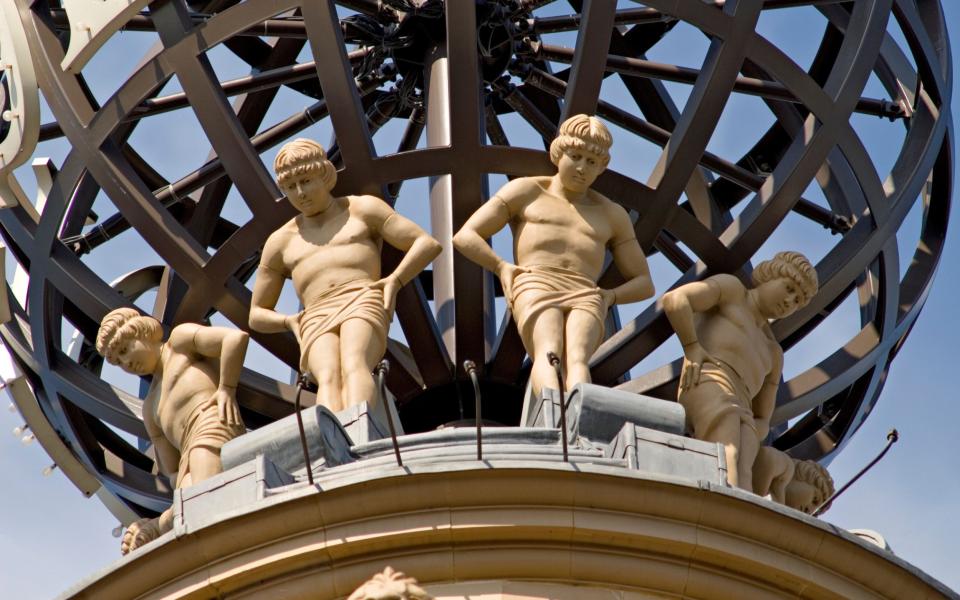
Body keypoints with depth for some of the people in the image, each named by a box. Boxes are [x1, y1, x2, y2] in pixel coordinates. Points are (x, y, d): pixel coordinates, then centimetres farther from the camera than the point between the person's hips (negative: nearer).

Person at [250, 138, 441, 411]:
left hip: (362, 306, -2)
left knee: (353, 366, -38)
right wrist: (288, 322, 7)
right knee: (328, 377, -35)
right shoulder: (280, 242, 29)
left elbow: (428, 244, 14)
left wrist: (395, 281, -6)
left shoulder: (362, 210, 23)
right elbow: (257, 316, 32)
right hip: (316, 322, 2)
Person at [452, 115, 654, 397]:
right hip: (535, 289, -2)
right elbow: (465, 237, 17)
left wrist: (609, 297, 5)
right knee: (548, 353, -37)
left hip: (585, 298, 2)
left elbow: (644, 285, 30)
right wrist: (502, 267, -4)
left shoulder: (612, 215, 31)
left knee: (577, 358, -35)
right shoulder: (526, 191, 24)